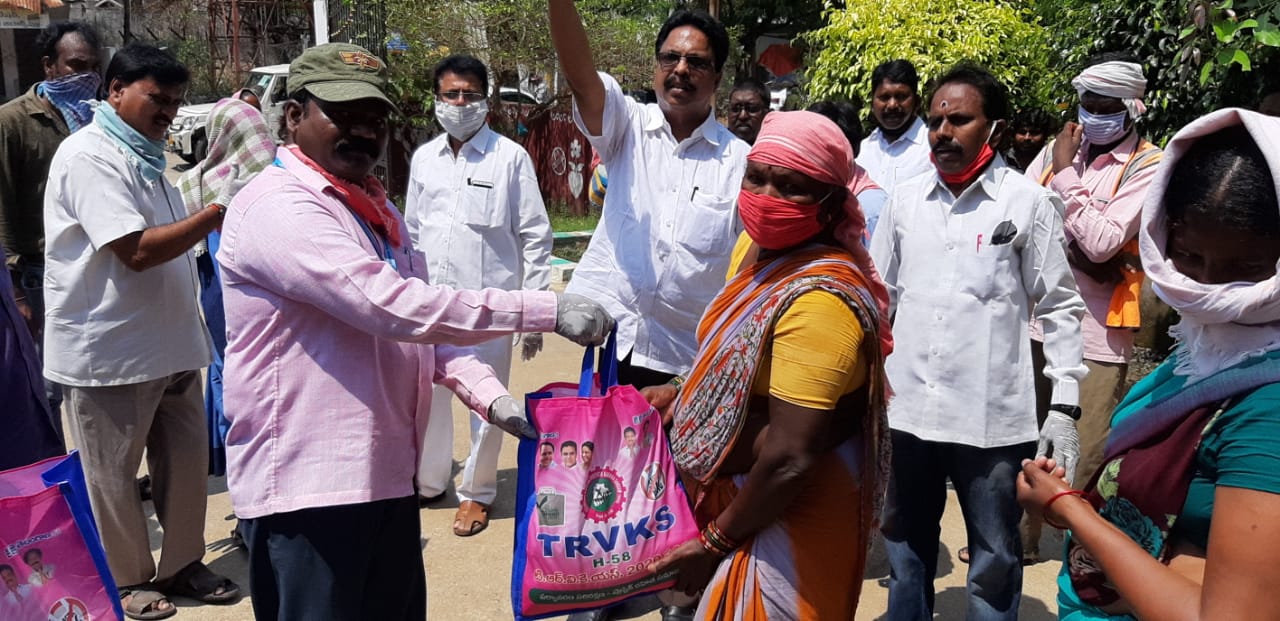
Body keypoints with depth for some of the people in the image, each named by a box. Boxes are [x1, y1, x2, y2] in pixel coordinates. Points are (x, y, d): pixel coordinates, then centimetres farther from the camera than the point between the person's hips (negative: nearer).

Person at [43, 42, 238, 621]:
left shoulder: (143, 156, 14)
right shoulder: (90, 156, -14)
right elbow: (136, 250, -23)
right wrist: (214, 215, -19)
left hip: (167, 340, 8)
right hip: (110, 349, -8)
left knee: (186, 459, 12)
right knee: (113, 475, 8)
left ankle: (181, 564, 28)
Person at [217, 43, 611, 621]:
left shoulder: (375, 208, 15)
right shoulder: (276, 206, -14)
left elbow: (418, 323, 14)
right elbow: (393, 307, -26)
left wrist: (488, 393, -4)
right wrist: (548, 309, -25)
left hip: (387, 475, 9)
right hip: (306, 486, -8)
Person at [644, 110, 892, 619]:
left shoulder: (818, 299, -30)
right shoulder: (756, 244, 0)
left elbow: (790, 458, -31)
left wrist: (715, 541, -20)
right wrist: (681, 391, 9)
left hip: (786, 514, -9)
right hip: (738, 490, 9)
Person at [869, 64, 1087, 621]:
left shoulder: (1029, 202, -4)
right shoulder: (905, 200, 5)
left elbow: (1061, 307, 0)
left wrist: (1064, 405, -5)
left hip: (993, 416, -3)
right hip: (906, 407, 3)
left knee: (994, 558, 12)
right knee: (905, 545, 18)